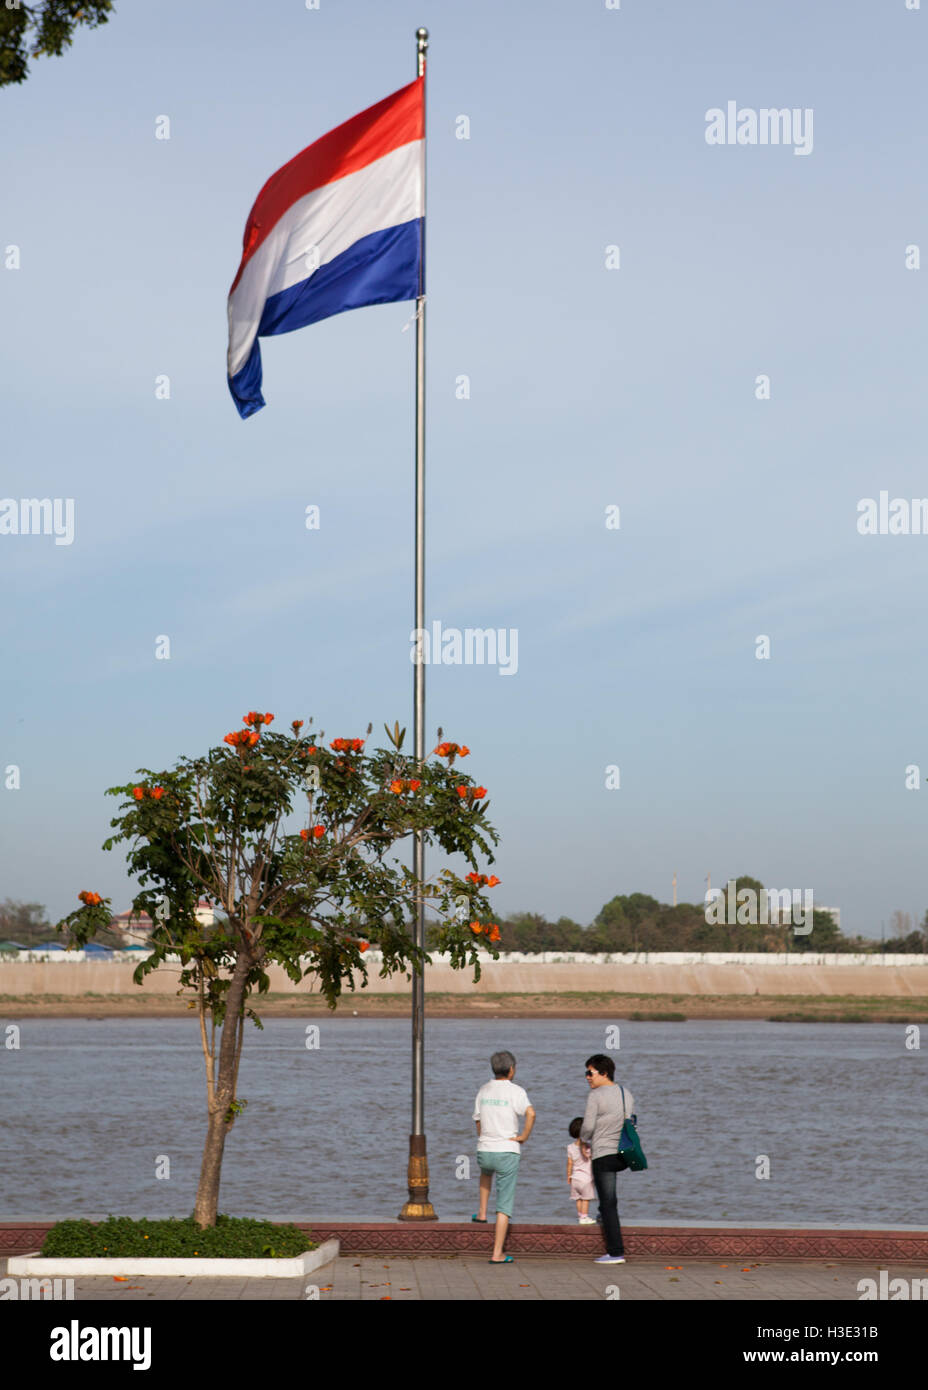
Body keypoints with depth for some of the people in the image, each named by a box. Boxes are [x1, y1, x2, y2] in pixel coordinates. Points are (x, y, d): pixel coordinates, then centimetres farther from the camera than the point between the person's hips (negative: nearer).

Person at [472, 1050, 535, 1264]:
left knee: (486, 1171, 42)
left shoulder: (483, 1091, 8)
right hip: (507, 1152, -5)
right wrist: (524, 1136, -13)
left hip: (484, 1150, 5)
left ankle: (482, 1212, 35)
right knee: (504, 1205, 1)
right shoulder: (515, 1091, -9)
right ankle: (497, 1253, -2)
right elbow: (530, 1113, -27)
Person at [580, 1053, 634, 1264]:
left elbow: (588, 1127, -13)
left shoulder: (596, 1096, -12)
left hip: (603, 1154, -8)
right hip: (623, 1154, 8)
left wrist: (584, 1140, 8)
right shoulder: (627, 1095, 9)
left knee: (608, 1205, -6)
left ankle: (616, 1252, -9)